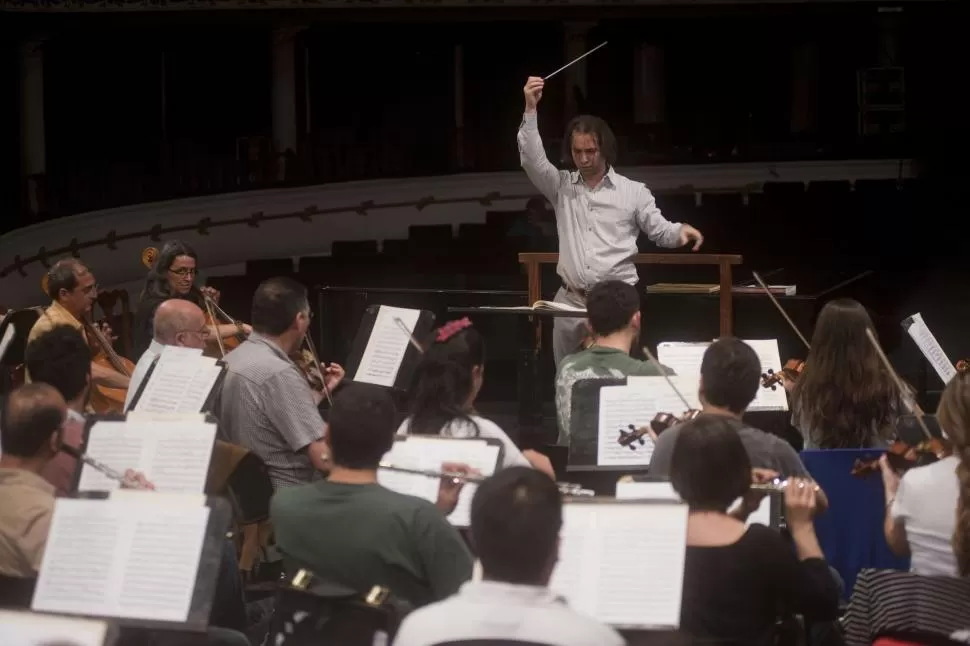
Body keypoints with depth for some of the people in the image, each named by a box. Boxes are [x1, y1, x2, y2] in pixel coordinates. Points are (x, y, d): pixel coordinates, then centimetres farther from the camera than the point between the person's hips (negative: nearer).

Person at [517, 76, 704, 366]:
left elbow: (660, 231, 8)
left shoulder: (634, 191, 4)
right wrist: (530, 109, -14)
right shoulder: (562, 187, 8)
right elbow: (532, 159, -5)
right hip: (571, 300, 3)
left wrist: (681, 231, -17)